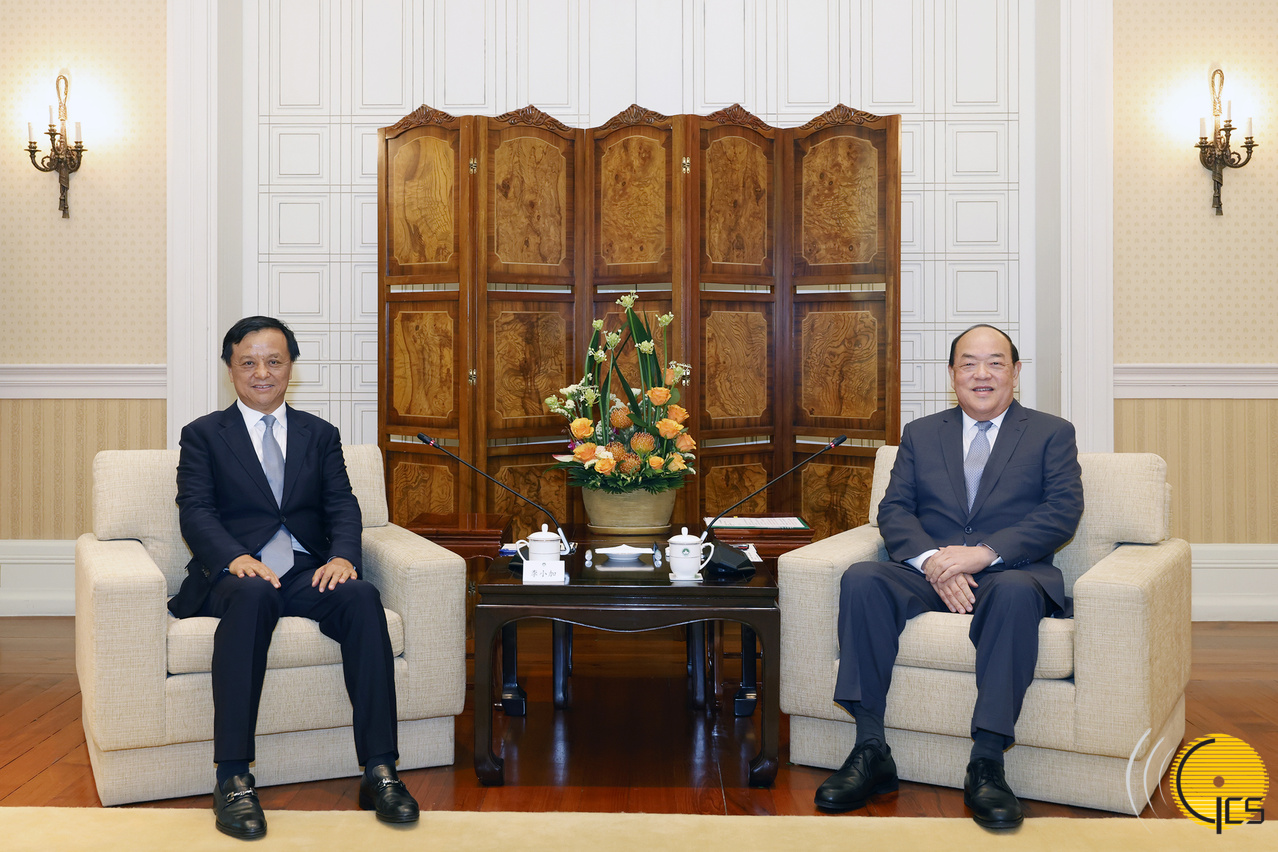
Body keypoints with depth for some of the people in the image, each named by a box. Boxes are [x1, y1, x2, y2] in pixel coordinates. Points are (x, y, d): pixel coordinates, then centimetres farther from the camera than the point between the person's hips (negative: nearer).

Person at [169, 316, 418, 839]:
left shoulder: (320, 435, 20)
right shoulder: (203, 435, 13)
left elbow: (342, 506, 9)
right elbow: (195, 513, -1)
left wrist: (342, 556, -14)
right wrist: (237, 559, -21)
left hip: (308, 571, 3)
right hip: (236, 573, -2)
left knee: (362, 596, -31)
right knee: (251, 595, -39)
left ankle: (379, 771, -33)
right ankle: (232, 779, -39)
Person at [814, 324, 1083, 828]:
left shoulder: (1051, 434, 12)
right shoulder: (920, 435, 20)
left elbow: (1063, 513, -3)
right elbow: (894, 510, 8)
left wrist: (985, 553, -17)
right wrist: (931, 560, -14)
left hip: (1011, 573, -2)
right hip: (929, 574, 3)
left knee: (1015, 592, -39)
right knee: (861, 579, -28)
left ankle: (986, 765, -36)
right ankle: (871, 753, -27)